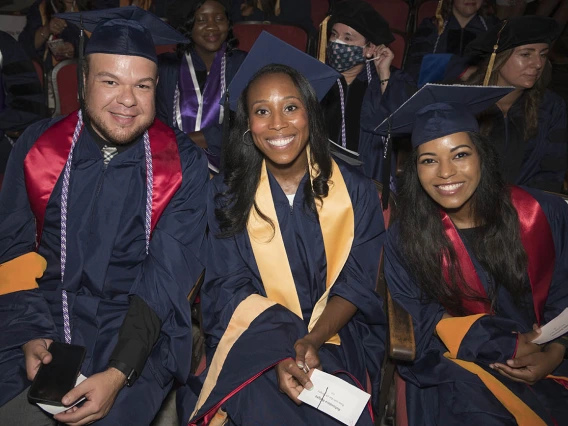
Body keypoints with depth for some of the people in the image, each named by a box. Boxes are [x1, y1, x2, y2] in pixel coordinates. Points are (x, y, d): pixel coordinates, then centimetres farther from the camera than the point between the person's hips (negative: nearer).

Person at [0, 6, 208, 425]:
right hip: (41, 317, 2)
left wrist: (118, 373, -21)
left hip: (139, 329, -2)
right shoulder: (39, 147, -1)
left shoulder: (182, 163, -8)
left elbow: (168, 273, -11)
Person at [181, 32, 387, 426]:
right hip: (252, 337, 0)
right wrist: (281, 351, -20)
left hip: (336, 335, 0)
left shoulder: (356, 191, -1)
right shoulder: (227, 194, 0)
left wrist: (312, 341, -20)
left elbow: (357, 283, -2)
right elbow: (229, 288, -4)